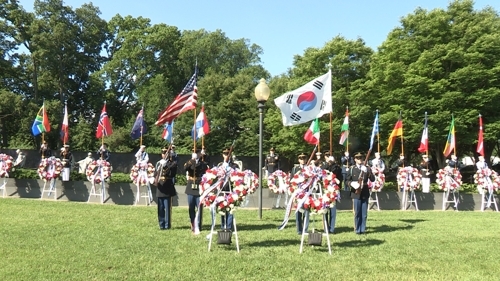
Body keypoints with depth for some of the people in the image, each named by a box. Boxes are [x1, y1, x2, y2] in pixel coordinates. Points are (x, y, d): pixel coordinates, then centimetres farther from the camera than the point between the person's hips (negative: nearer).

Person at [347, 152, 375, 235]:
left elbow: (373, 179, 0)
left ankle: (363, 229, 14)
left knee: (364, 213, 5)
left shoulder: (367, 168, 8)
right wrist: (352, 183, -17)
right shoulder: (352, 169, 4)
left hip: (365, 193, 2)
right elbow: (348, 180, 5)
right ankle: (357, 229, 10)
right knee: (357, 213, 2)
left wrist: (368, 172, -17)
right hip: (356, 194, -2)